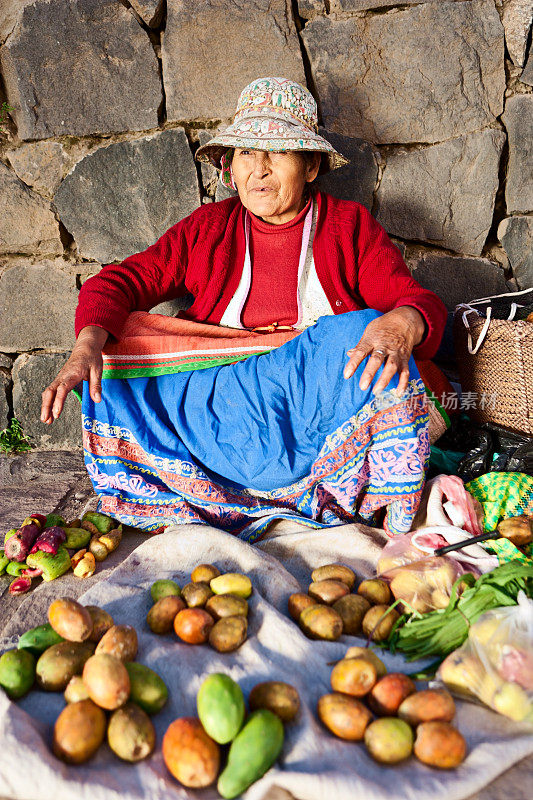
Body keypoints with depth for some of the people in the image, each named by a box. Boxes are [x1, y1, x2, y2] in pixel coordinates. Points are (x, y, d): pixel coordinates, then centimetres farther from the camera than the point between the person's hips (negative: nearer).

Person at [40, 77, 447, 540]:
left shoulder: (351, 226, 7)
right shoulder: (207, 228, 11)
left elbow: (421, 302, -5)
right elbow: (122, 281, 3)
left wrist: (403, 324, -32)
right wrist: (89, 342, -20)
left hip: (320, 402, -1)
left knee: (363, 334, -31)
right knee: (111, 357, -18)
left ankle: (395, 518, -22)